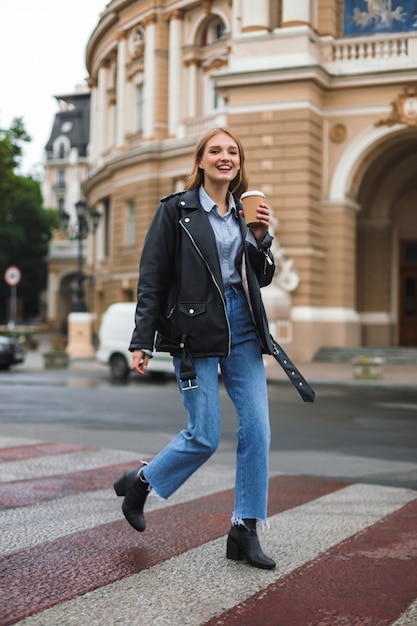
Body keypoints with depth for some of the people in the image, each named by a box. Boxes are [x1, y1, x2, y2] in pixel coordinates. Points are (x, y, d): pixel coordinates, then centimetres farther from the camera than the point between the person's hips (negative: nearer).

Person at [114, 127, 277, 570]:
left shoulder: (245, 211, 14)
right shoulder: (176, 210, -1)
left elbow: (262, 279, 17)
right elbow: (151, 280, -4)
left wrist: (260, 237, -1)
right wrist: (142, 342, -9)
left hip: (243, 329, 5)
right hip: (196, 330, -5)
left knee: (256, 428, -2)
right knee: (205, 437, -5)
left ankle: (244, 531, 8)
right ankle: (138, 483, 22)